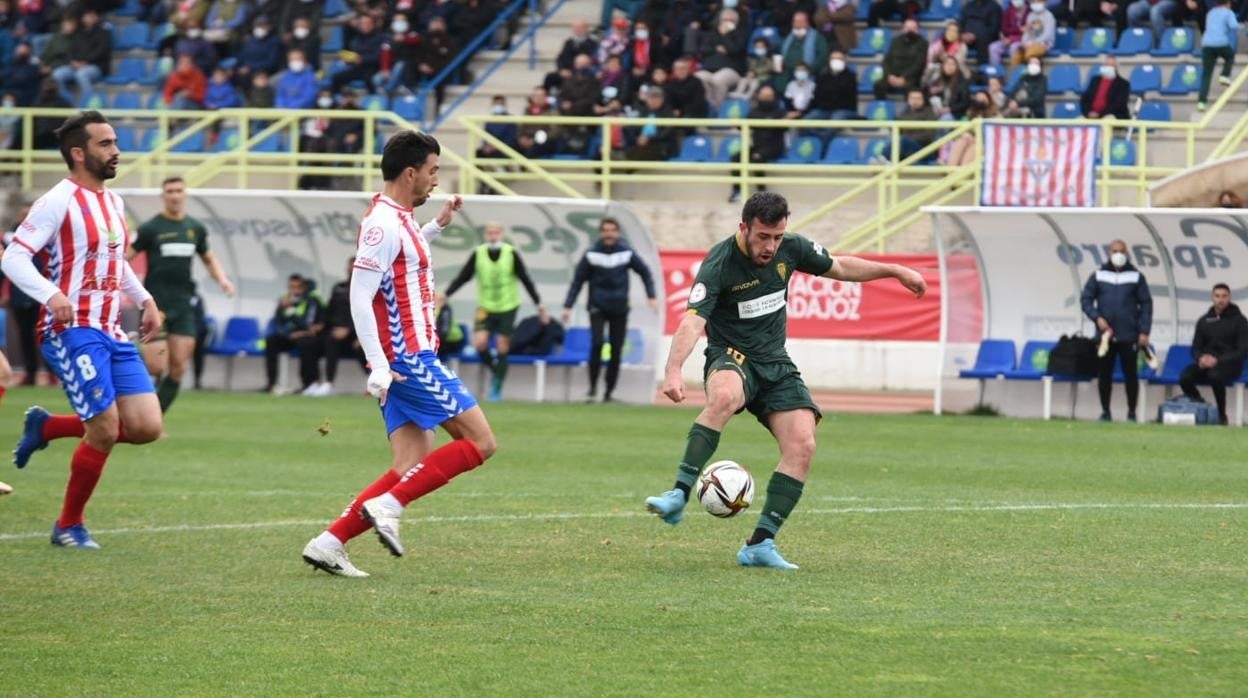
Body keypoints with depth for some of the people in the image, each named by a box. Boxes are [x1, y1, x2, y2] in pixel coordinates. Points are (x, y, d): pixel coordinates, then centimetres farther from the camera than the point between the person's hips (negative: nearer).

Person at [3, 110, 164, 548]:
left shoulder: (113, 203, 15)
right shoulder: (59, 202, -10)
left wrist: (144, 299, 17)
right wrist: (51, 295, -31)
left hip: (112, 333, 8)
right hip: (73, 332, -8)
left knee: (146, 427, -2)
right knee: (105, 430, -13)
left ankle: (46, 427, 18)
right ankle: (69, 526, 7)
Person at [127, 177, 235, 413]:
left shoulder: (196, 229, 10)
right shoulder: (150, 228, -4)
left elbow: (209, 259, 24)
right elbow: (124, 257, -4)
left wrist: (222, 279, 6)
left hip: (183, 305, 4)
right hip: (156, 305, -4)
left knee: (178, 368, -2)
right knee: (156, 367, -13)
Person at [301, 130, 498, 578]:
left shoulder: (395, 218, 16)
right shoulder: (384, 223, -14)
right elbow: (359, 297, -20)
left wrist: (437, 226, 29)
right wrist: (379, 366, -25)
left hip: (405, 360, 10)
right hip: (407, 360, -10)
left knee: (411, 468, 5)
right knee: (480, 443, -8)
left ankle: (329, 543, -1)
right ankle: (388, 506, -12)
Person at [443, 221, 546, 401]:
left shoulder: (511, 254, -8)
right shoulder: (478, 254, -6)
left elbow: (526, 279, -2)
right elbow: (462, 277, -1)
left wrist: (538, 304, -1)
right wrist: (445, 295, -8)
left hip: (507, 307, -1)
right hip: (486, 307, 1)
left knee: (502, 348, 0)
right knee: (479, 342, -16)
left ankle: (497, 388, 11)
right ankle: (495, 370, 12)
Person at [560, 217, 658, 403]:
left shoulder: (627, 253, -1)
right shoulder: (591, 255, -4)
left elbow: (645, 272, 10)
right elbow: (578, 281, -2)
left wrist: (652, 296, 0)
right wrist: (568, 306, -8)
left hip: (619, 310, 1)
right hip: (598, 308, -1)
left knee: (616, 351, 1)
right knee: (596, 344, -17)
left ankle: (609, 391, 10)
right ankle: (593, 387, -5)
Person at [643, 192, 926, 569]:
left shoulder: (791, 248, -2)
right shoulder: (719, 265, -20)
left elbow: (839, 267, 18)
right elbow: (692, 321, -32)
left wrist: (896, 271, 18)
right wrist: (673, 372, -47)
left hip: (775, 364, 6)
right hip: (731, 358, -6)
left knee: (802, 445, -15)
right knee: (724, 396, -41)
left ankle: (760, 545, -10)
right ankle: (678, 497, -42)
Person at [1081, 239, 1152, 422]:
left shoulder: (1136, 277, 5)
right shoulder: (1098, 276, 7)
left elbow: (1146, 304, 3)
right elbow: (1086, 300, 6)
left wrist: (1144, 332, -5)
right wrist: (1097, 318, -10)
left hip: (1129, 336, -1)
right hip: (1105, 335, 1)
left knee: (1131, 374, -1)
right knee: (1104, 374, 3)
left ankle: (1131, 412, 6)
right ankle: (1105, 412, 11)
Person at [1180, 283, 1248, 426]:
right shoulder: (1204, 321, 13)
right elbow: (1196, 348, 14)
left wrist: (1218, 360, -19)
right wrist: (1201, 358, -12)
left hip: (1229, 365, -4)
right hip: (1206, 363, 4)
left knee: (1215, 374, -40)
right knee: (1185, 377, -27)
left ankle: (1221, 415, -24)